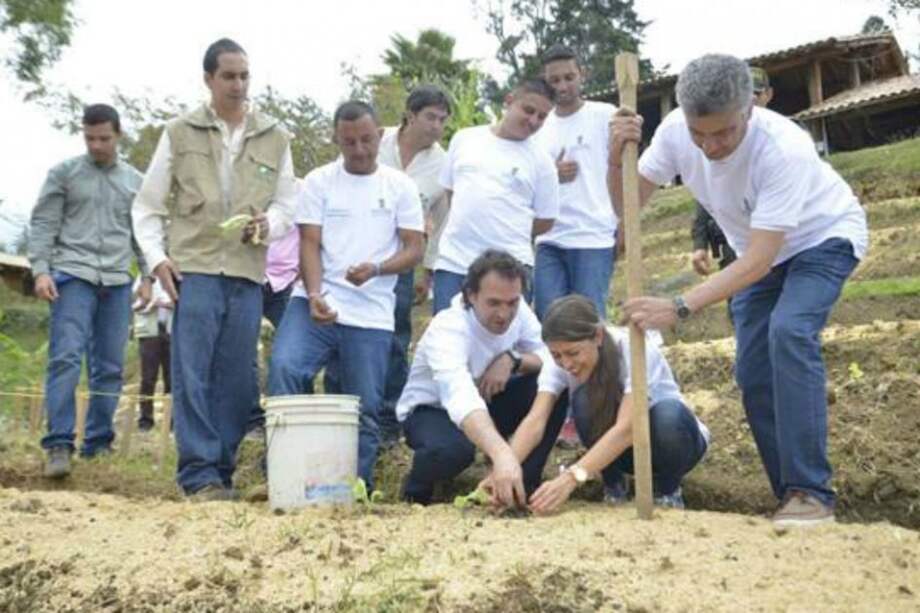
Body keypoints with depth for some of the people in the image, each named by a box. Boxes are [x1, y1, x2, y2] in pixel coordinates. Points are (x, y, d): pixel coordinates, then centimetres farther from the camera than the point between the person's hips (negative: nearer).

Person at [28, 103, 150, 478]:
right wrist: (40, 270, -9)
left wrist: (147, 276, 9)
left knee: (110, 367, 4)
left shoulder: (135, 181, 14)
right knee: (66, 358, -13)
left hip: (117, 282, 3)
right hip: (73, 276, -3)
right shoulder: (64, 173, 6)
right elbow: (42, 225, 2)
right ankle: (59, 444, -12)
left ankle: (98, 443, 12)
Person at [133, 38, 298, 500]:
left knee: (237, 380, 4)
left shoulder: (274, 138, 13)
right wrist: (156, 256, -4)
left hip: (247, 274, 2)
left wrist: (269, 224, -9)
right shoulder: (179, 133, 8)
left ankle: (222, 470, 14)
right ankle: (200, 475, -3)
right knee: (192, 375, -7)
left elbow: (288, 203, 13)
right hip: (193, 270, -2)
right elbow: (147, 206, 9)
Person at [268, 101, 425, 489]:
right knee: (284, 367, -23)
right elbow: (309, 245, 0)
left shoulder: (400, 186, 9)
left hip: (372, 315, 1)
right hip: (315, 304, -1)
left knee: (365, 407, 1)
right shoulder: (318, 182, 7)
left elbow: (415, 249, 4)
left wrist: (376, 270, -17)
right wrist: (315, 296, -19)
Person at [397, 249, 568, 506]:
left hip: (486, 402, 6)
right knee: (453, 449, -40)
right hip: (432, 409, -5)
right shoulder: (447, 330, -35)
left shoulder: (517, 309, -15)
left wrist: (512, 359, -31)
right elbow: (461, 399, -52)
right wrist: (502, 454, -68)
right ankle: (416, 491, -5)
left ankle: (524, 484, -6)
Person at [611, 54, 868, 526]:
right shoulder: (675, 131, -22)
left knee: (789, 332, -30)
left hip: (824, 238, -6)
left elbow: (759, 261, -39)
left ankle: (811, 492, -23)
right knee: (753, 373, -2)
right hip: (759, 252, 6)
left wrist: (679, 307, -49)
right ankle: (793, 498, 10)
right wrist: (617, 157, -35)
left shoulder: (784, 148, -38)